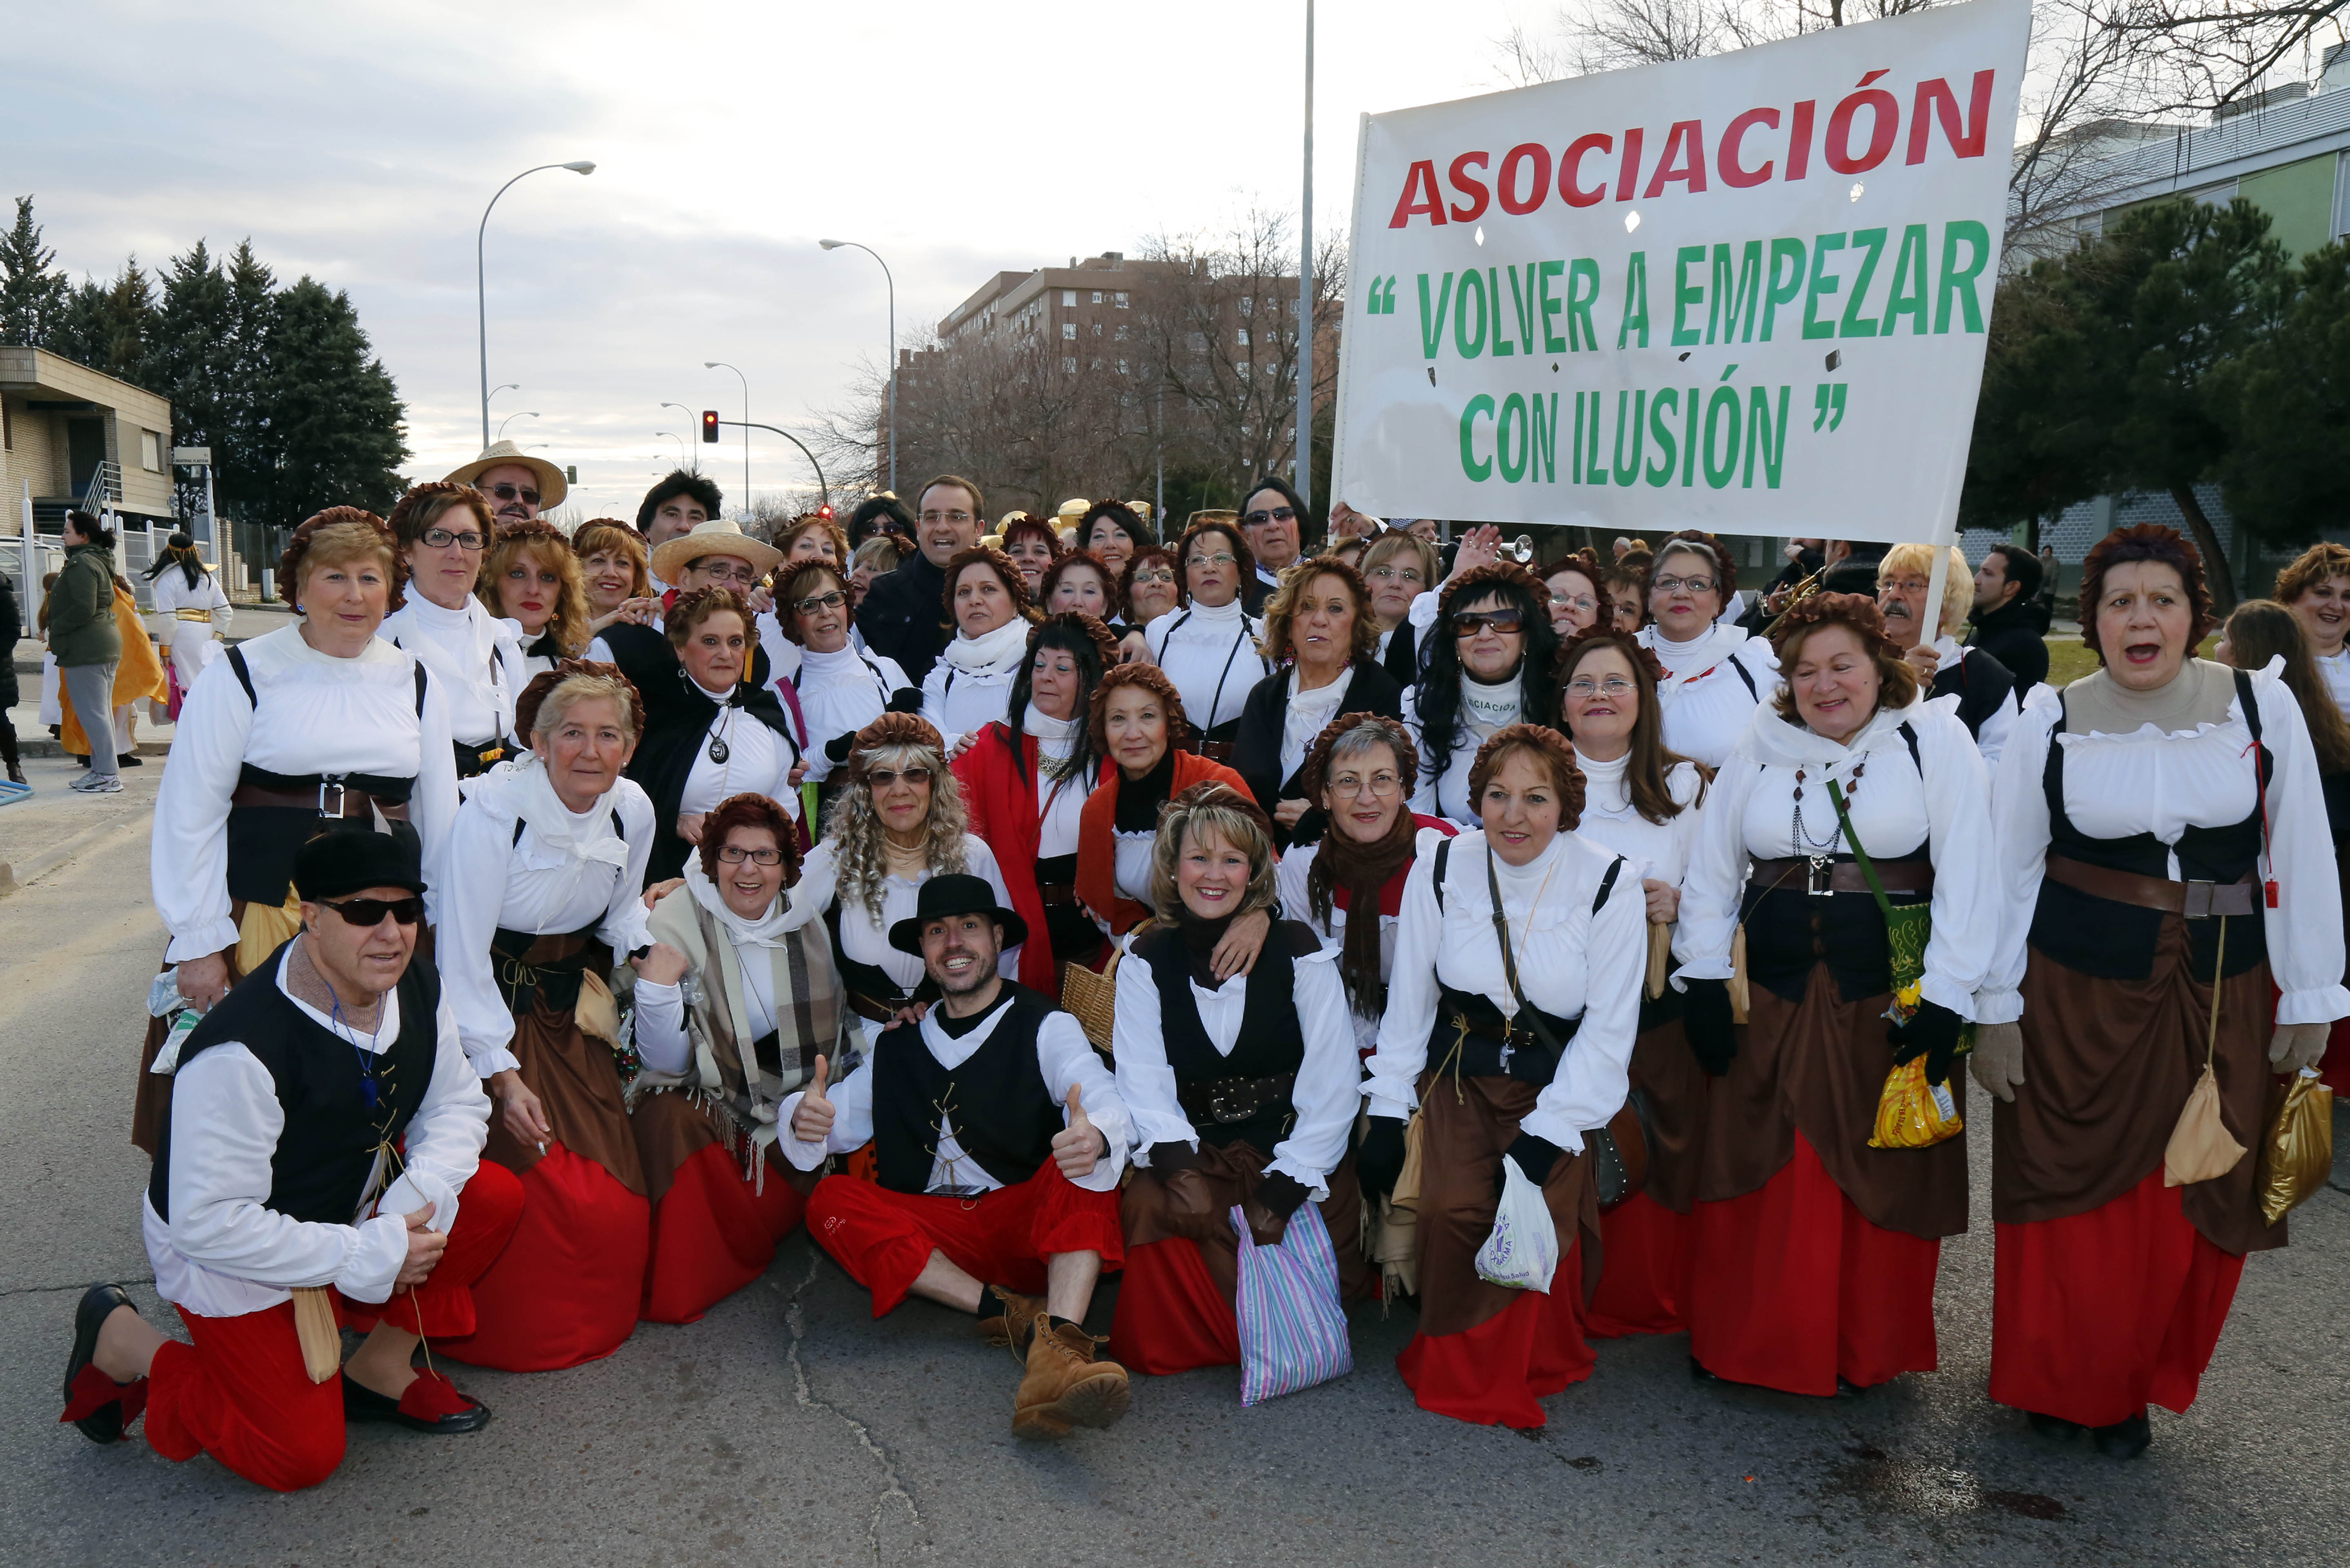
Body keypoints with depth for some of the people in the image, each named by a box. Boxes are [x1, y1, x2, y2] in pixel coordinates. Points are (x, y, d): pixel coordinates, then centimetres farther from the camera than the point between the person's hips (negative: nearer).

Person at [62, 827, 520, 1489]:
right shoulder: (241, 1051, -34)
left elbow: (457, 1105, 0)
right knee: (303, 1458, -5)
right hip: (231, 1259, -7)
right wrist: (369, 1256, -26)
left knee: (494, 1199, -12)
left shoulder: (416, 989, -11)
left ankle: (381, 1366, 6)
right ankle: (122, 1342, 14)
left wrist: (414, 1201, -20)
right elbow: (209, 1222, -30)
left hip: (350, 1201, 7)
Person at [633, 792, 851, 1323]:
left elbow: (837, 1023, 14)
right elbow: (668, 1062, -16)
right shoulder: (675, 921, -12)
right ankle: (674, 1292, -14)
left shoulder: (807, 917, -3)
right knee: (666, 1120, -32)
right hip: (704, 1097, -4)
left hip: (791, 1101, 4)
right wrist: (657, 985, -31)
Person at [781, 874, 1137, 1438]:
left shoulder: (1045, 1027, 3)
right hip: (929, 1234, 3)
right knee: (832, 1199, -19)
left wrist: (1096, 1137, -40)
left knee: (1083, 1165, -30)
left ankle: (1058, 1351, -48)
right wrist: (806, 1119, -13)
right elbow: (839, 1117, 13)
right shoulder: (898, 1044, 17)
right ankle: (1008, 1314, -25)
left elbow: (1107, 1103, -14)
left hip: (1030, 1227, -3)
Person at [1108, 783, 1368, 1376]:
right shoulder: (1148, 961, 5)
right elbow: (1144, 1082, -5)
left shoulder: (1297, 950, -1)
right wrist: (1181, 1171, -24)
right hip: (1197, 1151, 1)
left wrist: (1284, 1192, -16)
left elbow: (1332, 1085, -6)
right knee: (1147, 1205, -28)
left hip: (1293, 1152, -1)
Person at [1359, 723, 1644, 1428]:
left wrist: (1547, 1132, -14)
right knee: (1452, 1206, -23)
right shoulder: (1440, 871, -4)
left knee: (1544, 1214, -23)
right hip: (1460, 1077, 1)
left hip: (1559, 1084, -1)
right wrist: (1387, 1111, 0)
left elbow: (1610, 1028, -6)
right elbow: (1408, 1000, 4)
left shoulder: (1608, 884, -8)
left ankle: (1529, 1368, 4)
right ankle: (1454, 1367, 2)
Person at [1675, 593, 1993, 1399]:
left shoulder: (1935, 739, -1)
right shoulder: (1760, 747, 8)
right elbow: (1711, 866, 10)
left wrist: (1945, 999, -12)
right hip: (1770, 1000, 3)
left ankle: (1865, 1349, 24)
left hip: (1885, 999, -2)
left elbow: (1967, 875, -6)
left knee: (1881, 1180, 6)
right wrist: (1703, 981, 3)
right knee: (1760, 1176, 7)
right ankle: (1746, 1339, 23)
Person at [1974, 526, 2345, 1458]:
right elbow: (2009, 871, 0)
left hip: (2223, 995, 1)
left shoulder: (2264, 706, -4)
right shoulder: (2049, 724, -5)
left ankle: (2134, 1384, 33)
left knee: (2191, 1209, 10)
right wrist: (1994, 1012, -1)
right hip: (2077, 992, -1)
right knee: (2075, 1200, 9)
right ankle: (2058, 1379, 31)